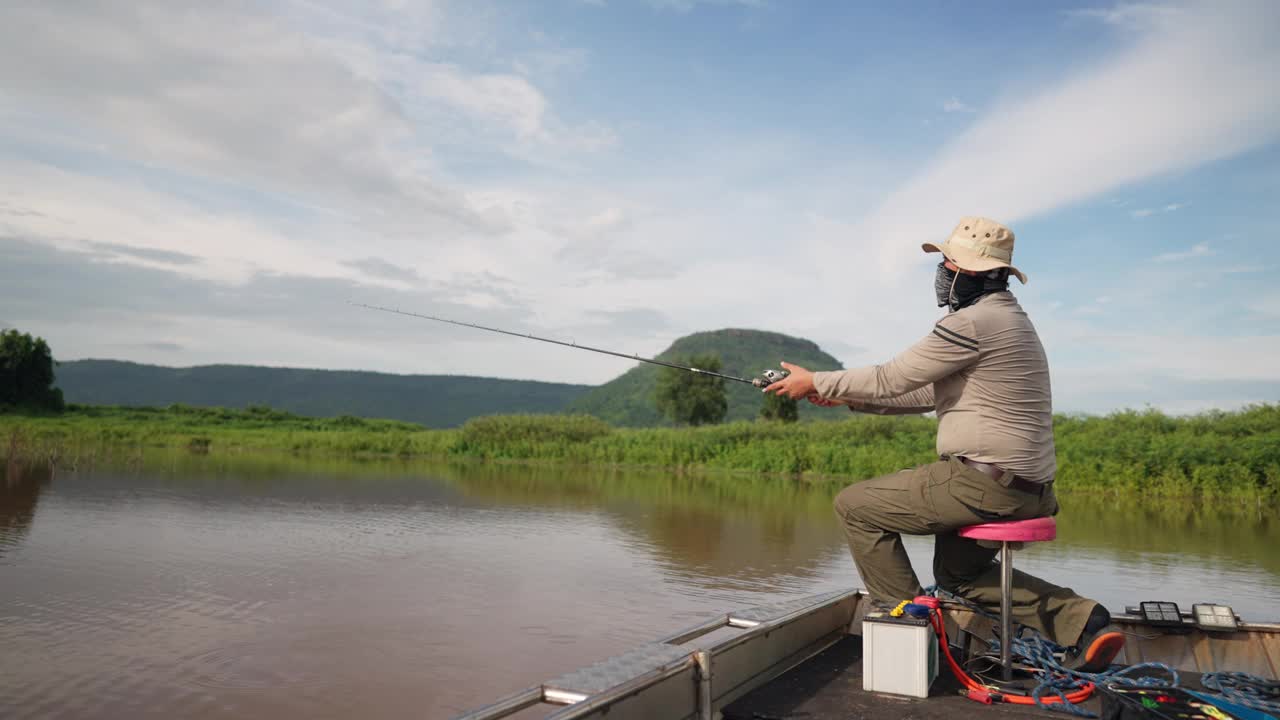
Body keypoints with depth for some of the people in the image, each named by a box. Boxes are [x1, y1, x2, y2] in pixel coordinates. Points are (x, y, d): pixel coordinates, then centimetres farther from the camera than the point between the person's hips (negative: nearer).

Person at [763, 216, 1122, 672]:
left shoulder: (972, 322, -16)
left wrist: (817, 383, 1)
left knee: (855, 505, 0)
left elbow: (891, 380, -12)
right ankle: (1078, 620, 13)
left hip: (985, 482, -10)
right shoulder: (1009, 318, 17)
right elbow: (931, 394, 19)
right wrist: (847, 398, 15)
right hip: (1026, 485, 10)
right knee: (959, 574, 27)